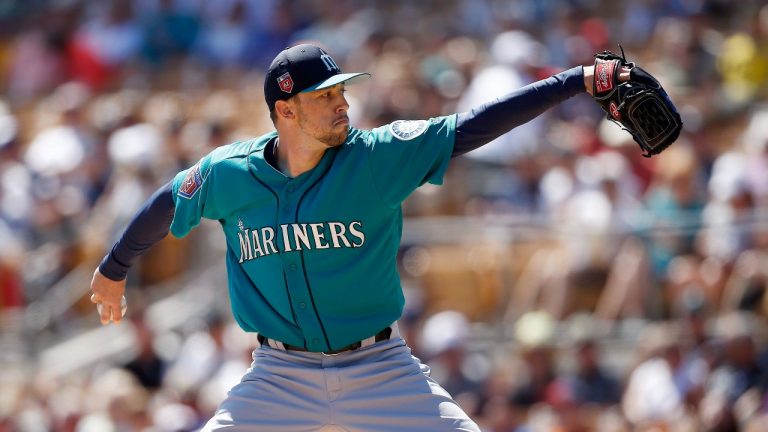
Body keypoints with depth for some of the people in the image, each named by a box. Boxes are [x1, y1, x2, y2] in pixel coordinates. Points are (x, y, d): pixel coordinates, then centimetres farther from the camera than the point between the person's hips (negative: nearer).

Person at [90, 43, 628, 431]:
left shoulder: (380, 156, -10)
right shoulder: (226, 174, -6)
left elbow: (475, 125, -15)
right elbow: (163, 209, 13)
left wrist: (579, 79, -22)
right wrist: (113, 270, 29)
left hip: (381, 371, 0)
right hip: (281, 375, 0)